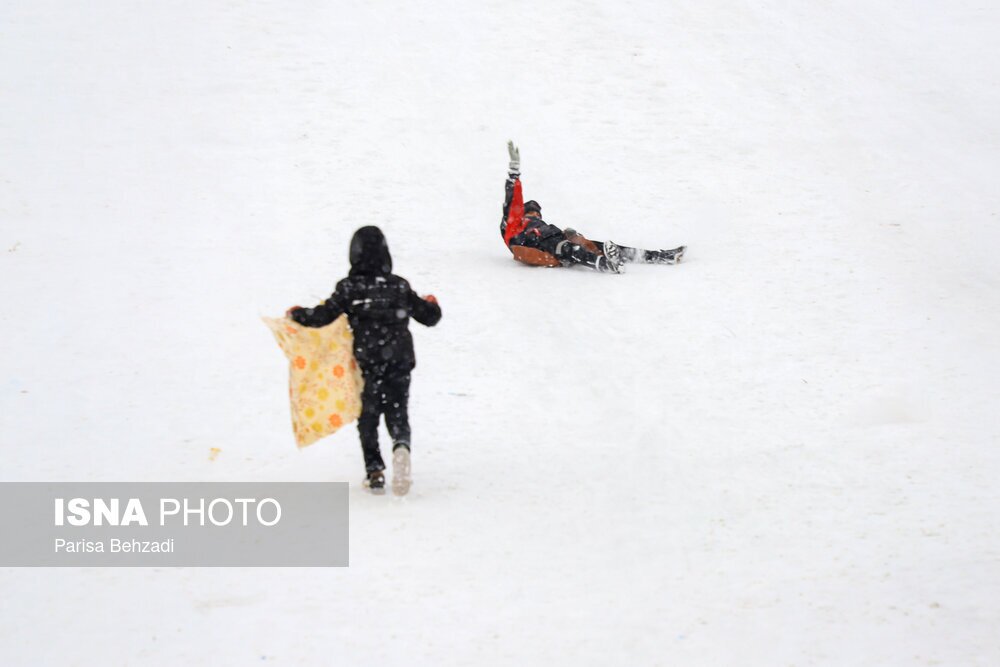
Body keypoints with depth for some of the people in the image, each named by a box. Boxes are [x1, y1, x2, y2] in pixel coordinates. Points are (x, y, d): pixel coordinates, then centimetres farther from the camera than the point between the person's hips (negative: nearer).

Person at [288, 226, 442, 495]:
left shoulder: (348, 289, -9)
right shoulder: (399, 286, -1)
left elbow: (322, 316, -12)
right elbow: (428, 316, 7)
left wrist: (296, 313, 7)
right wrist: (432, 304, 31)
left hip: (366, 364, -1)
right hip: (400, 363, 1)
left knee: (368, 416, 14)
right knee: (397, 413, 9)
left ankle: (374, 471, 8)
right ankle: (401, 446, -24)